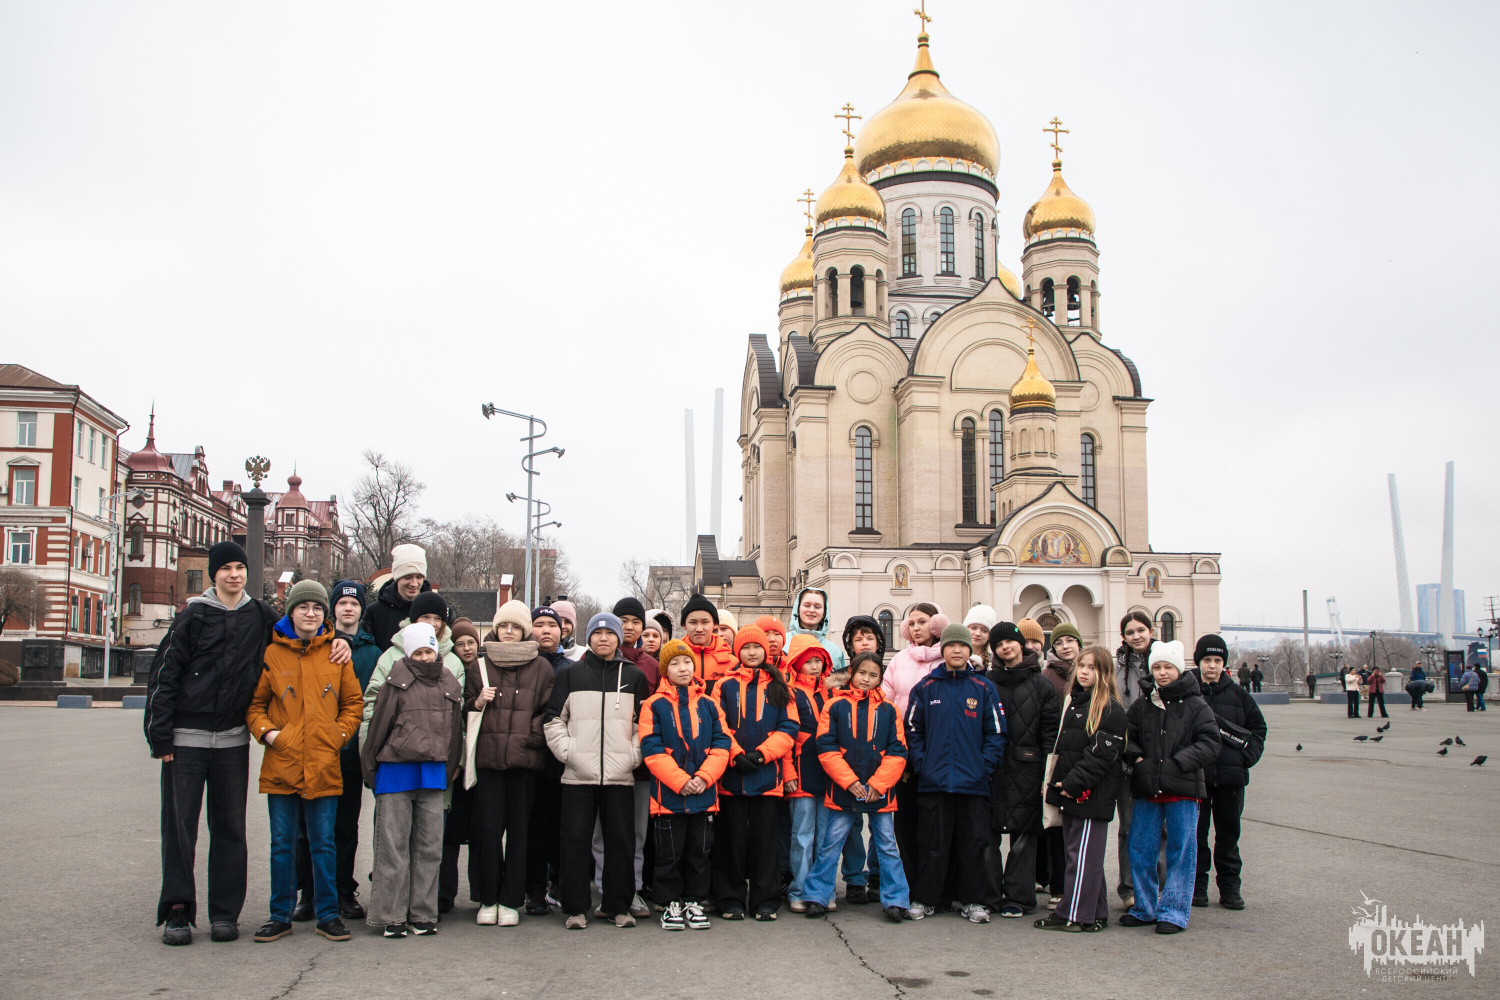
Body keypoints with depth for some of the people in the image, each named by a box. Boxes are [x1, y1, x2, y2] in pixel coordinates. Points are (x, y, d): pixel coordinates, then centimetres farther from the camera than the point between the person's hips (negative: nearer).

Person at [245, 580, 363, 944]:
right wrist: (266, 731, -7)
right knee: (282, 844, 8)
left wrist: (337, 736, -1)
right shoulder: (272, 654, 3)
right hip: (281, 764, 0)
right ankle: (281, 915, 19)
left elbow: (352, 703, 11)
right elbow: (254, 704, 9)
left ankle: (328, 914, 16)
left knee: (323, 843, 6)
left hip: (323, 765, 0)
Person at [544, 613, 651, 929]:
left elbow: (643, 722, 12)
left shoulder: (634, 676, 10)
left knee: (620, 840, 3)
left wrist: (634, 755, -1)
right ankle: (575, 908, 8)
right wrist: (567, 750, -5)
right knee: (576, 839, 0)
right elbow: (553, 719, 7)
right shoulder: (571, 674, 8)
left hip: (620, 774, 1)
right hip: (578, 773, -1)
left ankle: (618, 906, 13)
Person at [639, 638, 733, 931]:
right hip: (668, 794, -2)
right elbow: (652, 749, -9)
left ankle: (694, 901, 22)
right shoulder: (655, 706, -2)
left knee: (699, 850, 9)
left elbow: (722, 743, 2)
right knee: (670, 852, 5)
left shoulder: (709, 705, 8)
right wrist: (680, 781, -16)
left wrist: (704, 778, -11)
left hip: (704, 793, 3)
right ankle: (670, 904, 18)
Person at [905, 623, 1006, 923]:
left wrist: (985, 766, -6)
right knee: (932, 844, 6)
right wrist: (921, 763, -4)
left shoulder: (984, 689, 5)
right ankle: (924, 899, 16)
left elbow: (996, 733, 4)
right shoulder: (925, 688, 5)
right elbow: (912, 729, 7)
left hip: (974, 783, 0)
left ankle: (974, 901, 17)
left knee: (973, 843, 5)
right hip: (934, 782, 0)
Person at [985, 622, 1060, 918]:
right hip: (992, 769, 2)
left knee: (1024, 833, 2)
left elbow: (1050, 732, 1)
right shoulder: (987, 683, 10)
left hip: (1026, 769, -1)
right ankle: (987, 894, 11)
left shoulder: (1041, 685, 5)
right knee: (988, 832, 1)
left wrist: (1048, 773, -7)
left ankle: (1018, 897, 10)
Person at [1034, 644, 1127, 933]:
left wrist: (1074, 783, -19)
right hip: (1071, 793, 9)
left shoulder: (1111, 709, -11)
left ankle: (1073, 914, 0)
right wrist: (1059, 782, 14)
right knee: (1082, 854, 12)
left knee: (1083, 855, -5)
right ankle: (1095, 914, 20)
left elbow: (1102, 753, -18)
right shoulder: (1074, 701, 17)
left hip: (1093, 794, -9)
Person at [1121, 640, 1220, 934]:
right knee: (1140, 849, 7)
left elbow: (1210, 744, -7)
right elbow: (1126, 737, 17)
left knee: (1181, 851, 1)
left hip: (1183, 789, -4)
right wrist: (1138, 758, -2)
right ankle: (1145, 908, 21)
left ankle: (1174, 912, 10)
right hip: (1147, 789, 4)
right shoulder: (1142, 706, 10)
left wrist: (1177, 763, -16)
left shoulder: (1196, 706, -2)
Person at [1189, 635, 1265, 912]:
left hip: (1231, 775, 2)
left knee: (1229, 832, 8)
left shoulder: (1237, 694, 7)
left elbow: (1258, 727, 15)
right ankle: (1197, 884, 15)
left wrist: (1247, 756, 1)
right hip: (1195, 775, -2)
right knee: (1195, 832, 4)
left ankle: (1230, 887, 18)